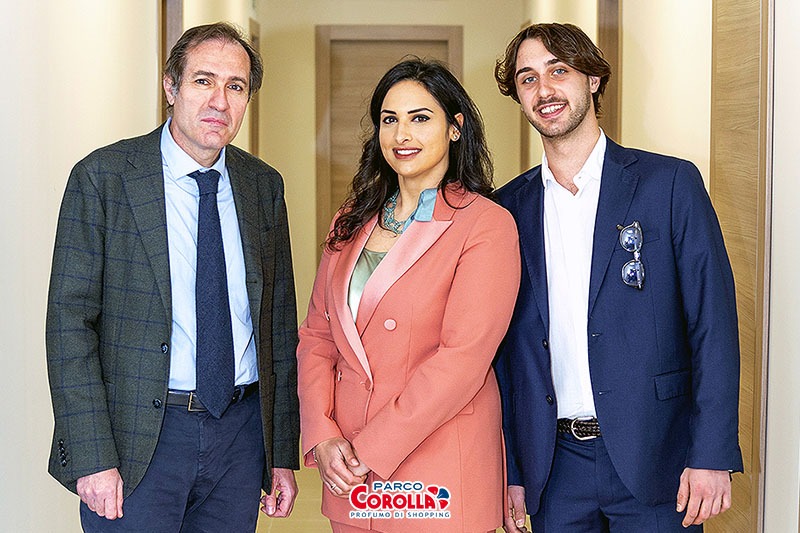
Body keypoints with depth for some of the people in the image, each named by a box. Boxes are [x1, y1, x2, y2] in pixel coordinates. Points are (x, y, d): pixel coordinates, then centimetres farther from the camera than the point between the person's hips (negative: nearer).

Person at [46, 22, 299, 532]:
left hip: (242, 431, 4)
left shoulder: (264, 185, 6)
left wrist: (284, 454, 8)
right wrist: (92, 458, -15)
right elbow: (69, 321, -10)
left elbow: (279, 322, 9)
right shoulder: (103, 177, -7)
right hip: (139, 438, -4)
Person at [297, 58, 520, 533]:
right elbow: (316, 335, 8)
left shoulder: (488, 225, -9)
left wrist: (370, 450, -16)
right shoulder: (353, 221, 10)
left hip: (439, 473, -5)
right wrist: (322, 436, -6)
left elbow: (463, 357, -16)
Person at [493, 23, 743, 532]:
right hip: (554, 468, 3)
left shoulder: (669, 183, -3)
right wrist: (508, 469, 5)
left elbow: (713, 325, -5)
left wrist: (712, 455, -12)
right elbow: (505, 344, 8)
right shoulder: (510, 207, 6)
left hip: (653, 461, -2)